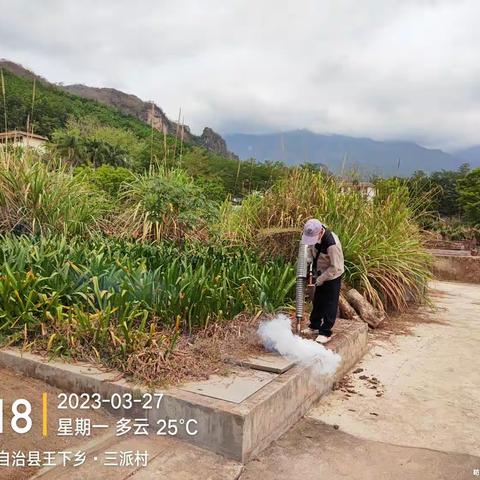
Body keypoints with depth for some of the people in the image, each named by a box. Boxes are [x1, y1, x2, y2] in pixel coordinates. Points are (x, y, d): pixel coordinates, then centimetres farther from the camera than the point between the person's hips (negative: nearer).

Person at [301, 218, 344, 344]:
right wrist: (309, 258, -8)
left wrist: (322, 278, -20)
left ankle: (326, 332, 15)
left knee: (330, 303, 3)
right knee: (317, 300, 19)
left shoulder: (332, 244, -37)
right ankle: (314, 326, 35)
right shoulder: (314, 234, -15)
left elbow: (335, 267, -28)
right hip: (321, 273, 8)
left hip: (332, 276, -8)